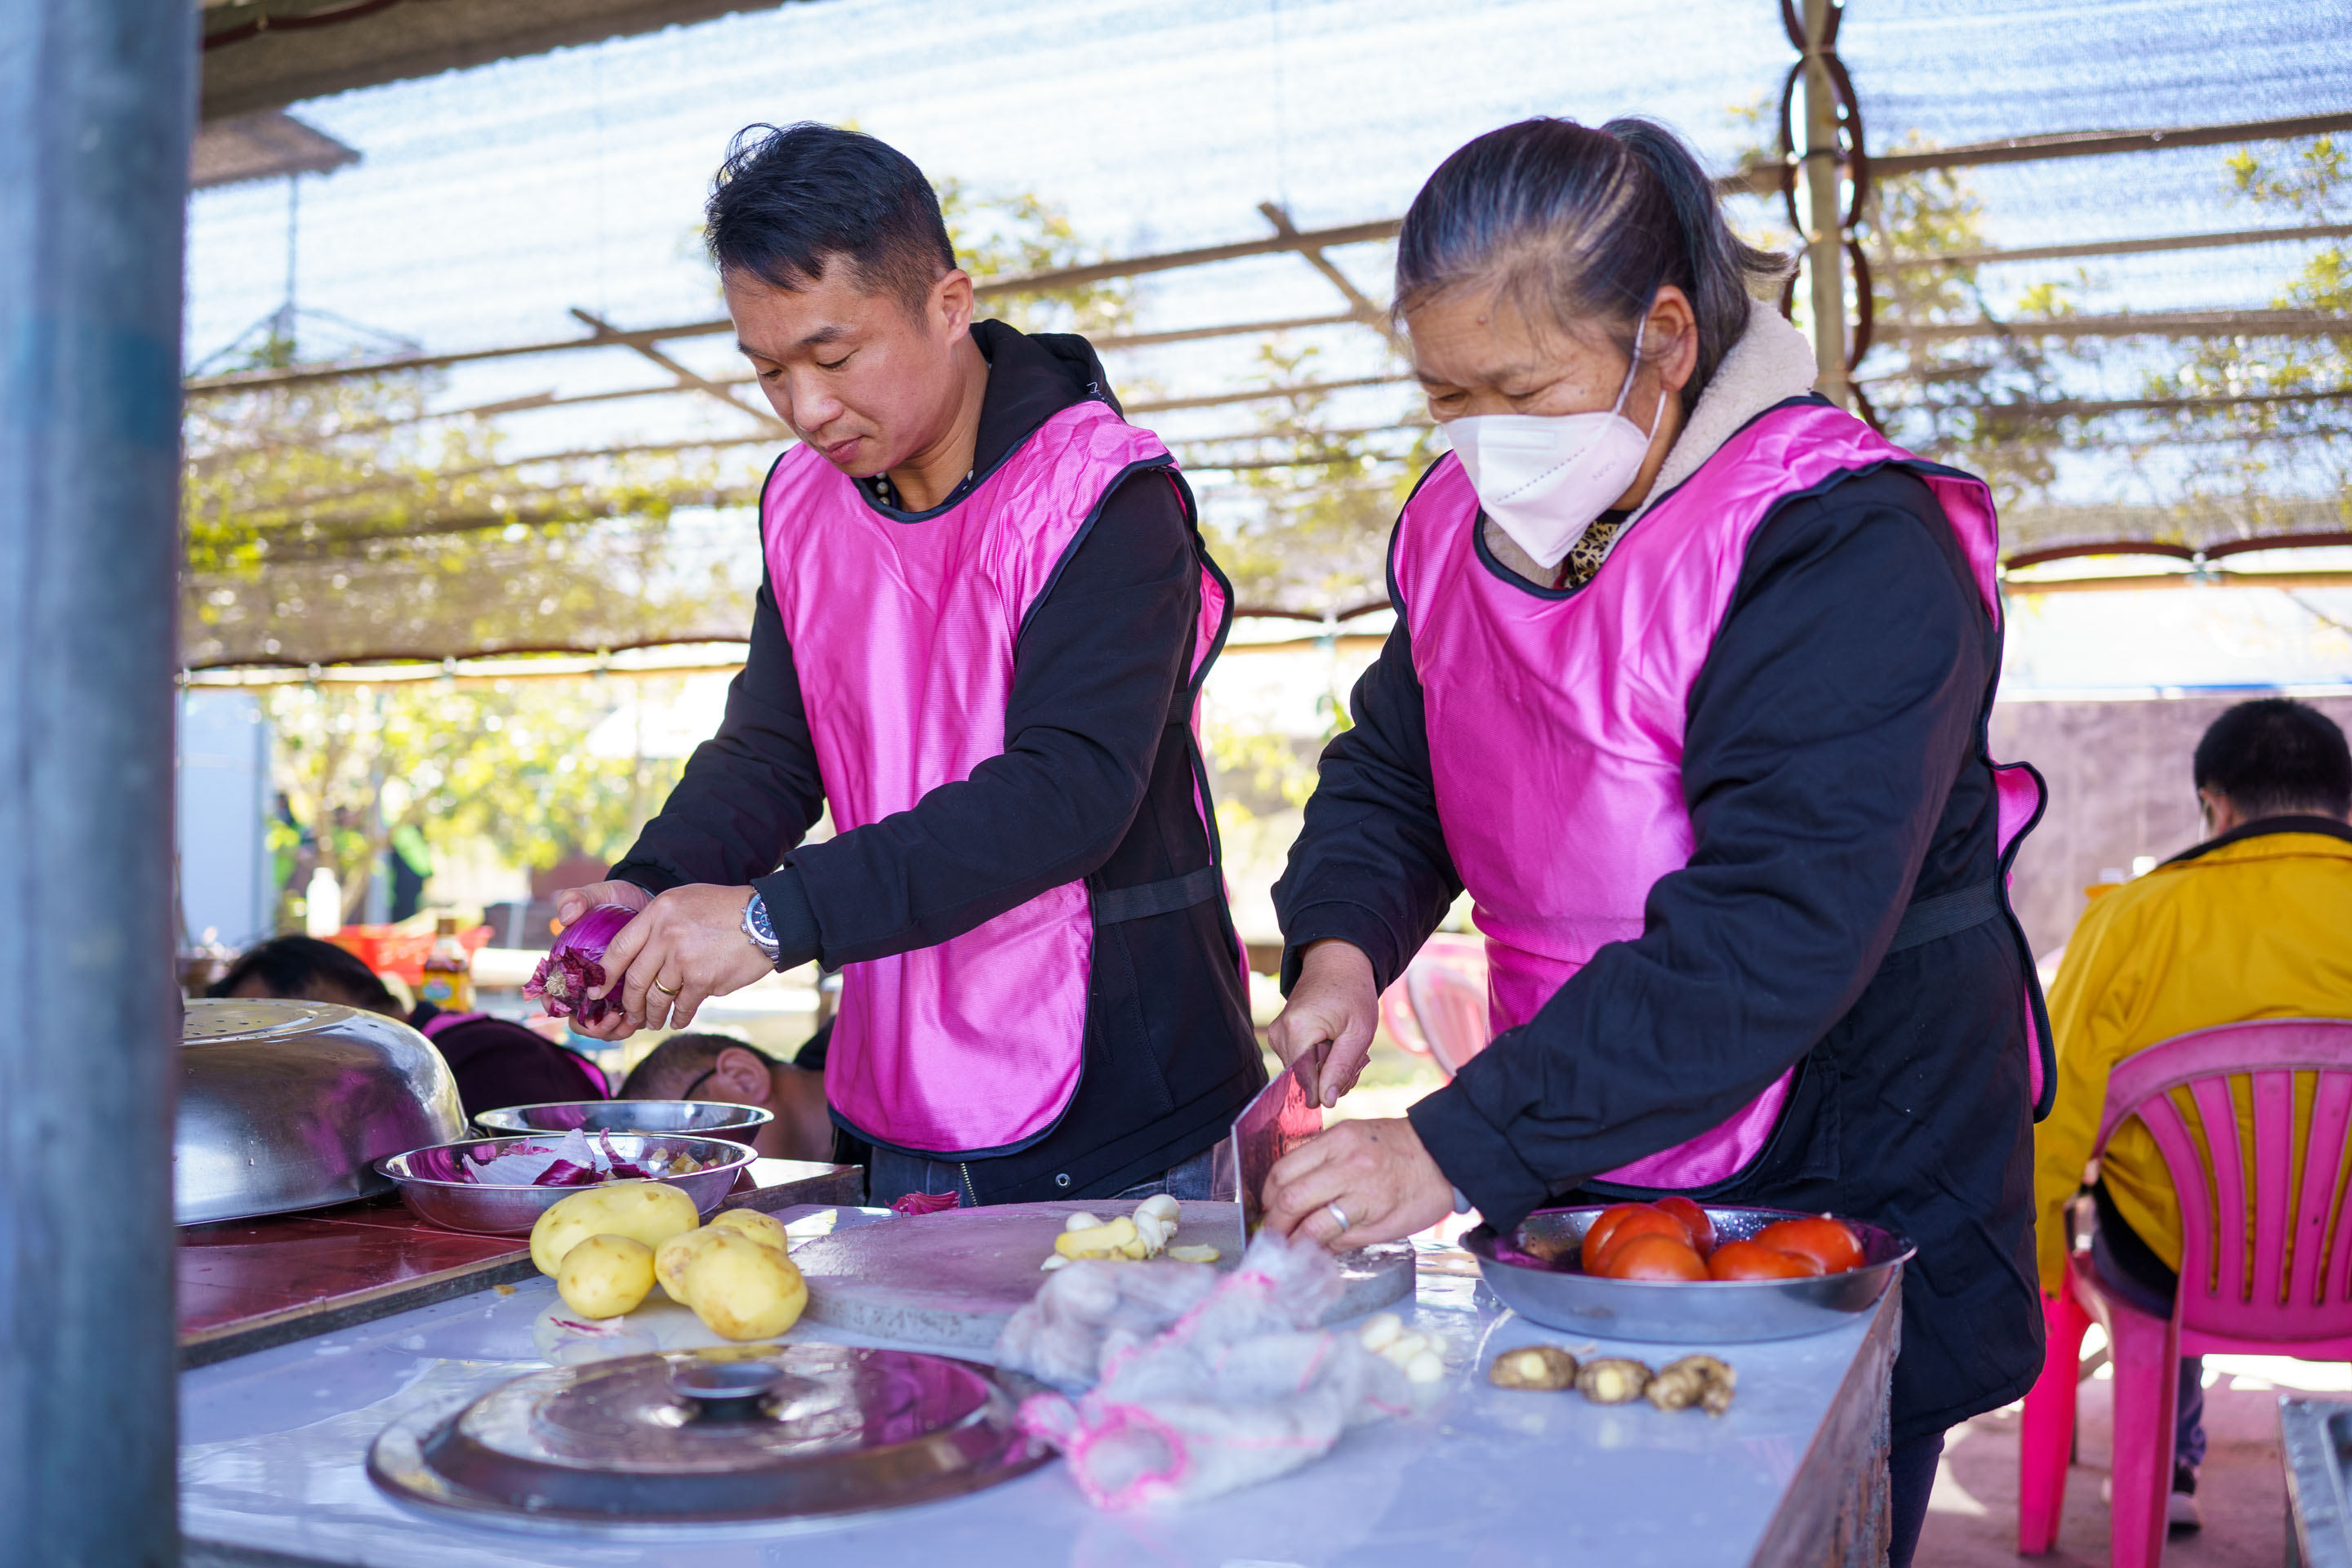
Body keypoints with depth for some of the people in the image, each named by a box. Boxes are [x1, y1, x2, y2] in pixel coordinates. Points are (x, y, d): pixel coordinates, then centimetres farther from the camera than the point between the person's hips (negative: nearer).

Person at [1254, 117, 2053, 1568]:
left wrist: (1461, 1149, -34)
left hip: (1848, 1207, -6)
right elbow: (1389, 775, 11)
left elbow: (1767, 936, -31)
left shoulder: (1845, 552, -23)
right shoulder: (1459, 531, 1)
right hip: (1578, 1198, 6)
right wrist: (1341, 943, -11)